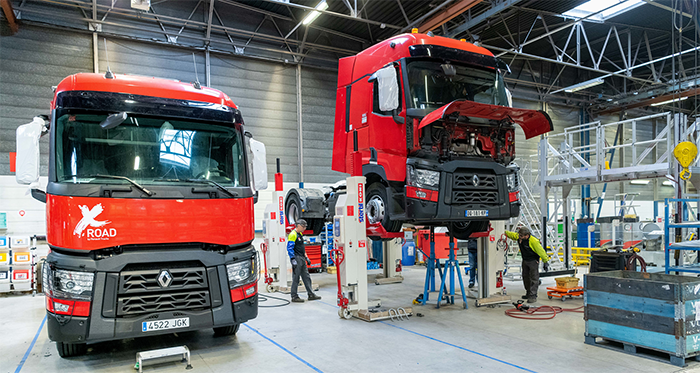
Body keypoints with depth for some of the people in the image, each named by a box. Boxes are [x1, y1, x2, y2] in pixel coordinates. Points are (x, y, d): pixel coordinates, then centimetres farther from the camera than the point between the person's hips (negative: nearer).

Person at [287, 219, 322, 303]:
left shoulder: (300, 234, 17)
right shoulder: (293, 235, -13)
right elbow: (289, 248, -18)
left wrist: (306, 257, 23)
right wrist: (293, 260, -22)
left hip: (302, 259, 9)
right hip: (296, 258, -9)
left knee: (306, 277, 11)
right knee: (296, 278, -3)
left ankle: (311, 294, 16)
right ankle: (294, 297, 5)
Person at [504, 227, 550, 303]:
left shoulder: (533, 241, -29)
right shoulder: (518, 237, -10)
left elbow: (541, 251, -23)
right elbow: (510, 234, 7)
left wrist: (546, 262, -19)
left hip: (533, 261, -8)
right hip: (525, 260, 8)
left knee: (534, 278, -5)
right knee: (525, 277, 17)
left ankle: (533, 296, -2)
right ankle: (528, 293, 31)